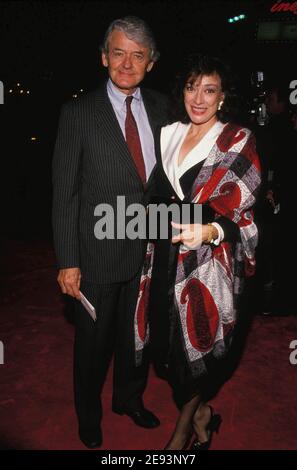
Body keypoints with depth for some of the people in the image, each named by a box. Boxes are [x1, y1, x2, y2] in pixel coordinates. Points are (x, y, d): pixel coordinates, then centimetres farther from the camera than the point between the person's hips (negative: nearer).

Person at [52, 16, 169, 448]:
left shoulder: (161, 107, 3)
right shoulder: (79, 113, -9)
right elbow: (64, 193, -10)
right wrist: (68, 262, -12)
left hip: (149, 249, 4)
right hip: (99, 252, -3)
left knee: (138, 332, 21)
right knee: (94, 339, 15)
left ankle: (129, 399, 48)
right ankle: (89, 413, 43)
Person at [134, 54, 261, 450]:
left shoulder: (238, 142, -3)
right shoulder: (168, 135, 11)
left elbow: (241, 214, -12)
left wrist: (209, 231, -30)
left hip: (208, 264, -4)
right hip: (164, 259, 5)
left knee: (193, 348, 4)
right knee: (166, 345, 10)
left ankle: (181, 435, 32)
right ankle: (201, 415, 38)